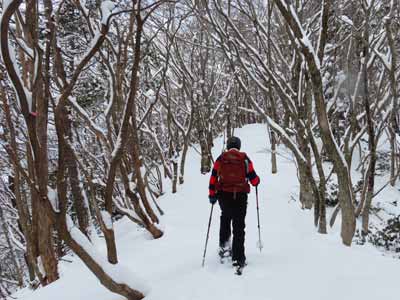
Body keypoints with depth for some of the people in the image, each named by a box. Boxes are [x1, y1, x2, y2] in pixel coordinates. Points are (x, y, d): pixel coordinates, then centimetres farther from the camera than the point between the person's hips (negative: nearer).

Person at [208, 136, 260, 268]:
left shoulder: (220, 159, 4)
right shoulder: (245, 159, 1)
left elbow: (213, 177, 2)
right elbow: (254, 179, 1)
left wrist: (212, 195, 11)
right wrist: (257, 180, 25)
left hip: (223, 195, 2)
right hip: (240, 196, -2)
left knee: (225, 217, 30)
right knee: (239, 227, 3)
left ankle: (224, 244, 19)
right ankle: (238, 258, 2)